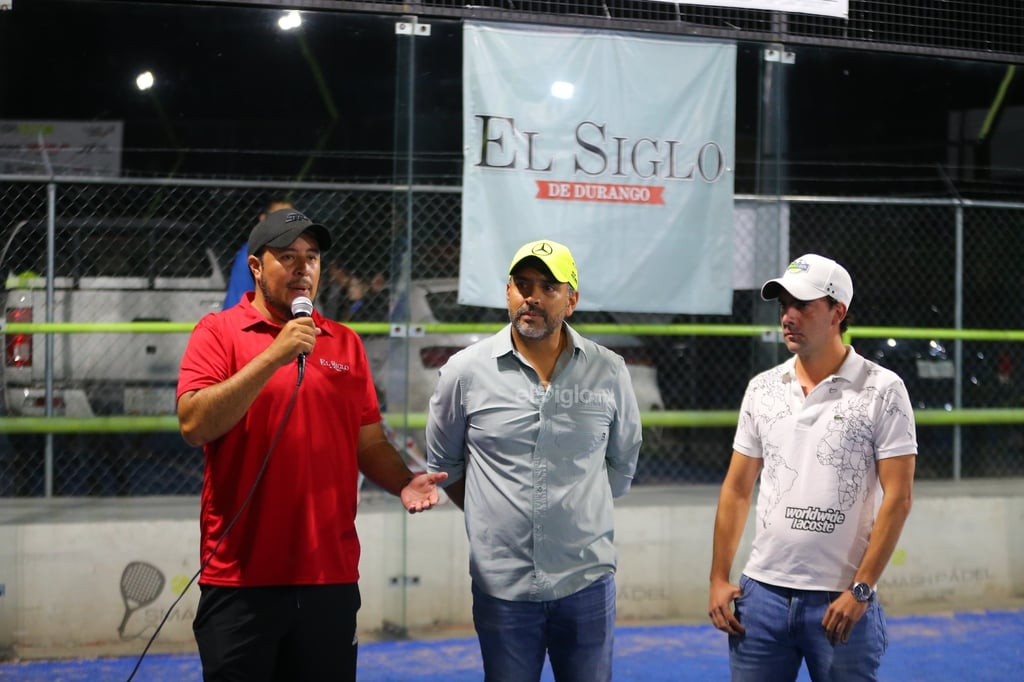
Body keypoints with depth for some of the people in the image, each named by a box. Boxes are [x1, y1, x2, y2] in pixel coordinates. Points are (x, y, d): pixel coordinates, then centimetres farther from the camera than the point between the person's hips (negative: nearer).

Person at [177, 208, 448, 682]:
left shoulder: (345, 343, 11)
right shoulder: (218, 332, -1)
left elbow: (369, 442, 12)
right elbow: (194, 424, -16)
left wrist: (404, 483, -7)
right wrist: (274, 357, -19)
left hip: (332, 576, 4)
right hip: (242, 578, -4)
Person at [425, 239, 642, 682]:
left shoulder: (609, 372, 0)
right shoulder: (465, 371, -3)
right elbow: (443, 465, 9)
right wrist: (496, 514, 9)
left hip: (586, 579, 1)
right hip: (501, 583, 0)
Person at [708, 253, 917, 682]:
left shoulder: (882, 390, -5)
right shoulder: (762, 388, 8)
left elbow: (897, 498, -8)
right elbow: (736, 490, 11)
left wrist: (860, 590, -13)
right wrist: (719, 579, 5)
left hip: (841, 600, -4)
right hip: (762, 592, 4)